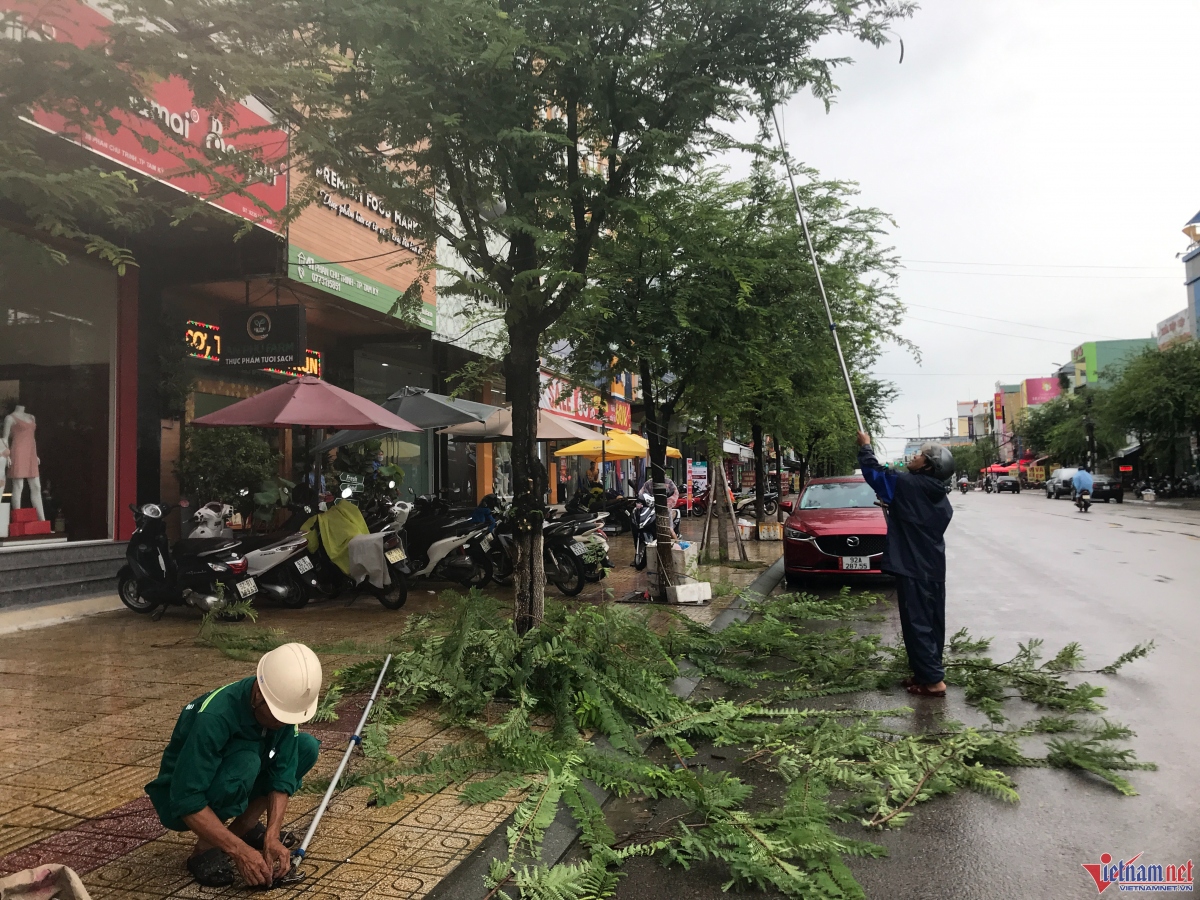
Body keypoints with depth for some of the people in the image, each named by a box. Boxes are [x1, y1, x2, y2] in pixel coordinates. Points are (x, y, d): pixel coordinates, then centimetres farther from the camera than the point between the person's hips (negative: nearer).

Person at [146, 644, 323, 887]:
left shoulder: (283, 704, -18)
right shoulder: (214, 716, -36)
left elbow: (282, 775, -15)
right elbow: (187, 802, -35)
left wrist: (272, 836, -27)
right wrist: (240, 851, -36)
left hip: (230, 780, 6)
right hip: (179, 799, -6)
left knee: (306, 747, -12)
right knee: (245, 762, -35)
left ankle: (244, 826, 2)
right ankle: (205, 849, -13)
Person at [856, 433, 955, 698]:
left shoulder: (907, 484, -15)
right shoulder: (939, 496, 10)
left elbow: (874, 472, -5)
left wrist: (865, 446, 9)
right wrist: (892, 507, 23)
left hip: (913, 569, -9)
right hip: (934, 569, 9)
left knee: (917, 624, -4)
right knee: (932, 623, 14)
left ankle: (932, 680, -1)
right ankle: (929, 673, 23)